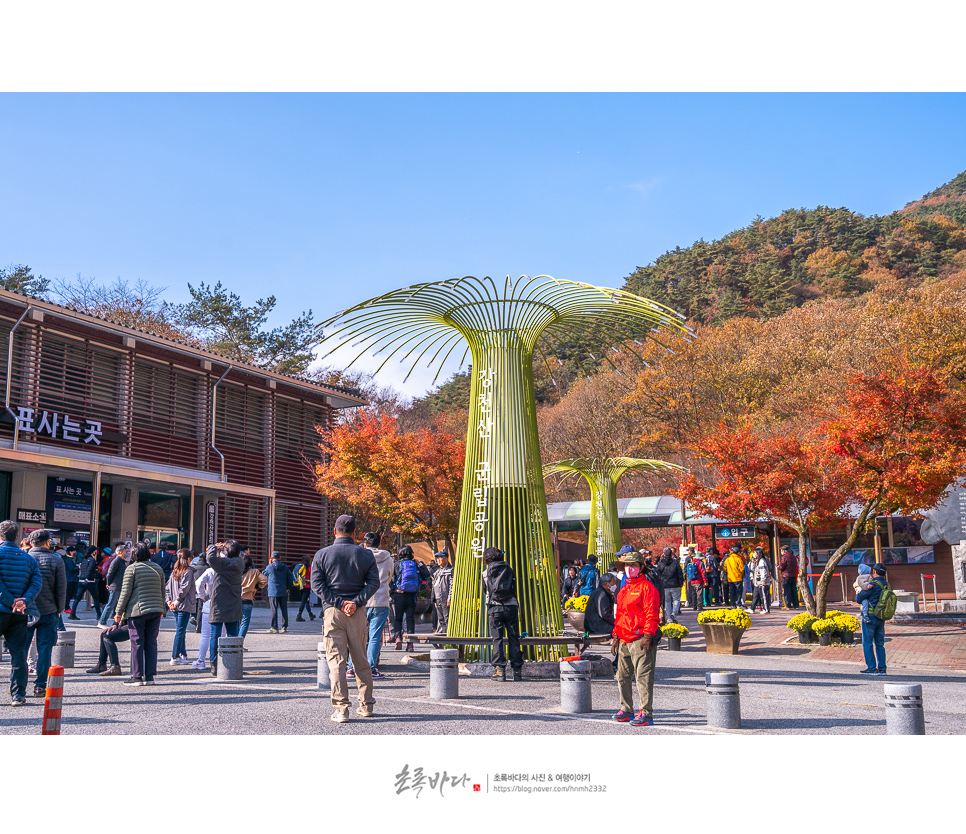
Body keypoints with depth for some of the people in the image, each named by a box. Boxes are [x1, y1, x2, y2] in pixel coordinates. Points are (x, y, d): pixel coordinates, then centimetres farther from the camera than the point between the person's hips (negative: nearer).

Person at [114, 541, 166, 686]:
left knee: (137, 643, 0)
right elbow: (162, 591, 16)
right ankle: (150, 676, 8)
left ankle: (137, 676, 1)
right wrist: (162, 609, 26)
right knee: (151, 643, 7)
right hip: (155, 610, 5)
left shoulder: (132, 568, -4)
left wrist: (119, 612, 0)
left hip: (137, 610, -5)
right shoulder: (158, 568, 11)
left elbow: (125, 592, -6)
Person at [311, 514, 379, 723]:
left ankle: (341, 709, -7)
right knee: (361, 661, 13)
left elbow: (317, 585, -4)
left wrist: (339, 603, -8)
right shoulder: (366, 555, 5)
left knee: (336, 661, -2)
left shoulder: (321, 555, 4)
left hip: (332, 612, -1)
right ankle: (366, 705, 19)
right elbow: (373, 582, -4)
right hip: (358, 613, 2)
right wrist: (356, 602, -11)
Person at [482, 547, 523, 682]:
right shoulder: (509, 570, 9)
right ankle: (517, 670, 5)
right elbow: (514, 589, 14)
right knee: (514, 638, 5)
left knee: (497, 639, 2)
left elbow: (487, 591, 14)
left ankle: (500, 670, -4)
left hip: (494, 608, -1)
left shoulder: (486, 573, 6)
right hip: (511, 606, 1)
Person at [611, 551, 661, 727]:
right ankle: (626, 709, 25)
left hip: (640, 640, -9)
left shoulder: (647, 587, -6)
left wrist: (647, 635, -19)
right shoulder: (623, 589, 20)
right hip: (624, 641, 9)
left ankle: (646, 713, -6)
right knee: (623, 676, 14)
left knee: (643, 676, -9)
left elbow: (652, 615, -12)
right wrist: (616, 636, 19)